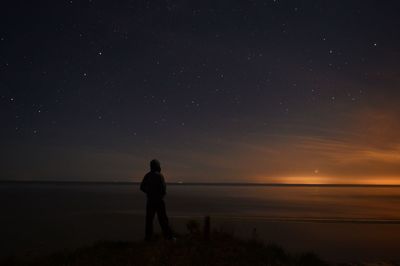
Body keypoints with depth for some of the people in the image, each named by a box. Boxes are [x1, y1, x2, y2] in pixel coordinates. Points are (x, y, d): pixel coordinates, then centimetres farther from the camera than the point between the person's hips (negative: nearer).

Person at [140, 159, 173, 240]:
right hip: (159, 200, -5)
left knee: (149, 218, 10)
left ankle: (148, 236, 9)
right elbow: (163, 187, -17)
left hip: (150, 200, 5)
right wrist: (164, 193, 4)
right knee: (163, 218, 0)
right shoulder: (159, 175, -12)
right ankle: (168, 235, 3)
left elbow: (142, 187, 10)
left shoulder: (147, 176, 5)